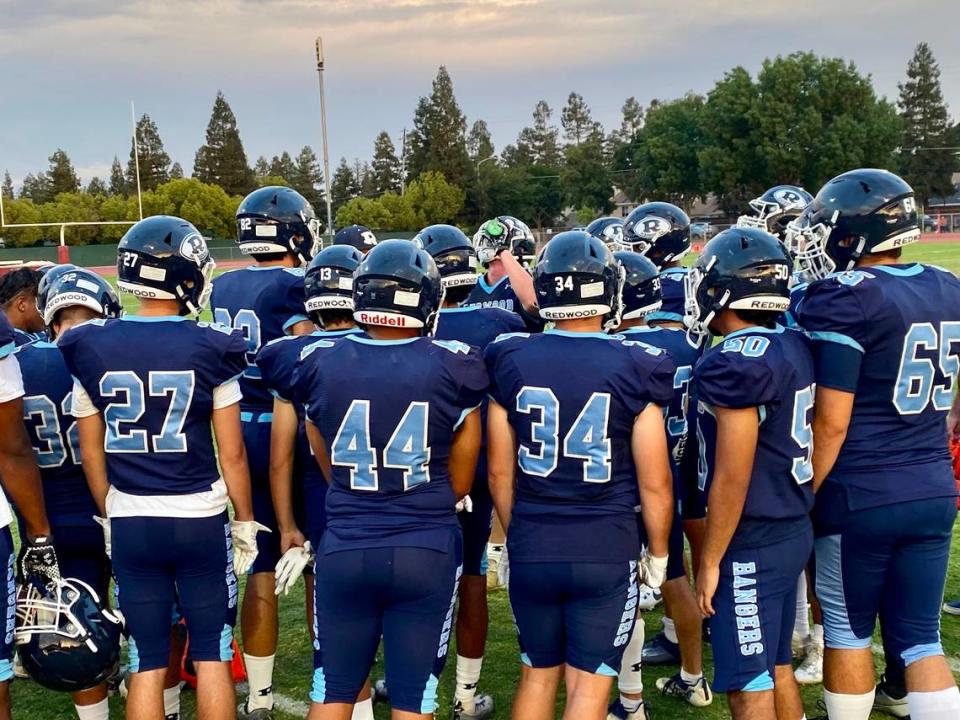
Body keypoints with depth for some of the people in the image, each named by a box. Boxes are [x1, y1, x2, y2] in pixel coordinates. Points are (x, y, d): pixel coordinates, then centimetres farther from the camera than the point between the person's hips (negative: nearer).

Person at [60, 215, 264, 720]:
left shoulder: (92, 349, -2)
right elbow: (231, 454, -6)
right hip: (201, 519, -2)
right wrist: (244, 522, 7)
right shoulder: (208, 349, -10)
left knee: (147, 662, 13)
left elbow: (92, 452, 5)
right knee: (212, 656, 12)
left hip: (130, 525, 2)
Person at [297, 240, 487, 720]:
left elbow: (329, 468, 9)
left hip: (343, 551, 2)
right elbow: (460, 482, 3)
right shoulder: (454, 366, -9)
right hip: (427, 553, -1)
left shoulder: (320, 363, -4)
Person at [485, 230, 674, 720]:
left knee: (538, 673, 21)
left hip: (531, 550, 3)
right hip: (606, 553, -3)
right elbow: (653, 482, -6)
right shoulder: (636, 366, -10)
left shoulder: (509, 360, -3)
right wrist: (658, 551, 9)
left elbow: (500, 471, 4)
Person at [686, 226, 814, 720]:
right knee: (777, 666, 21)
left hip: (752, 545, -9)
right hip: (793, 530, 9)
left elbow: (732, 478, -20)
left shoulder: (735, 361, -21)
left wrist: (711, 561, -12)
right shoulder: (795, 347, 5)